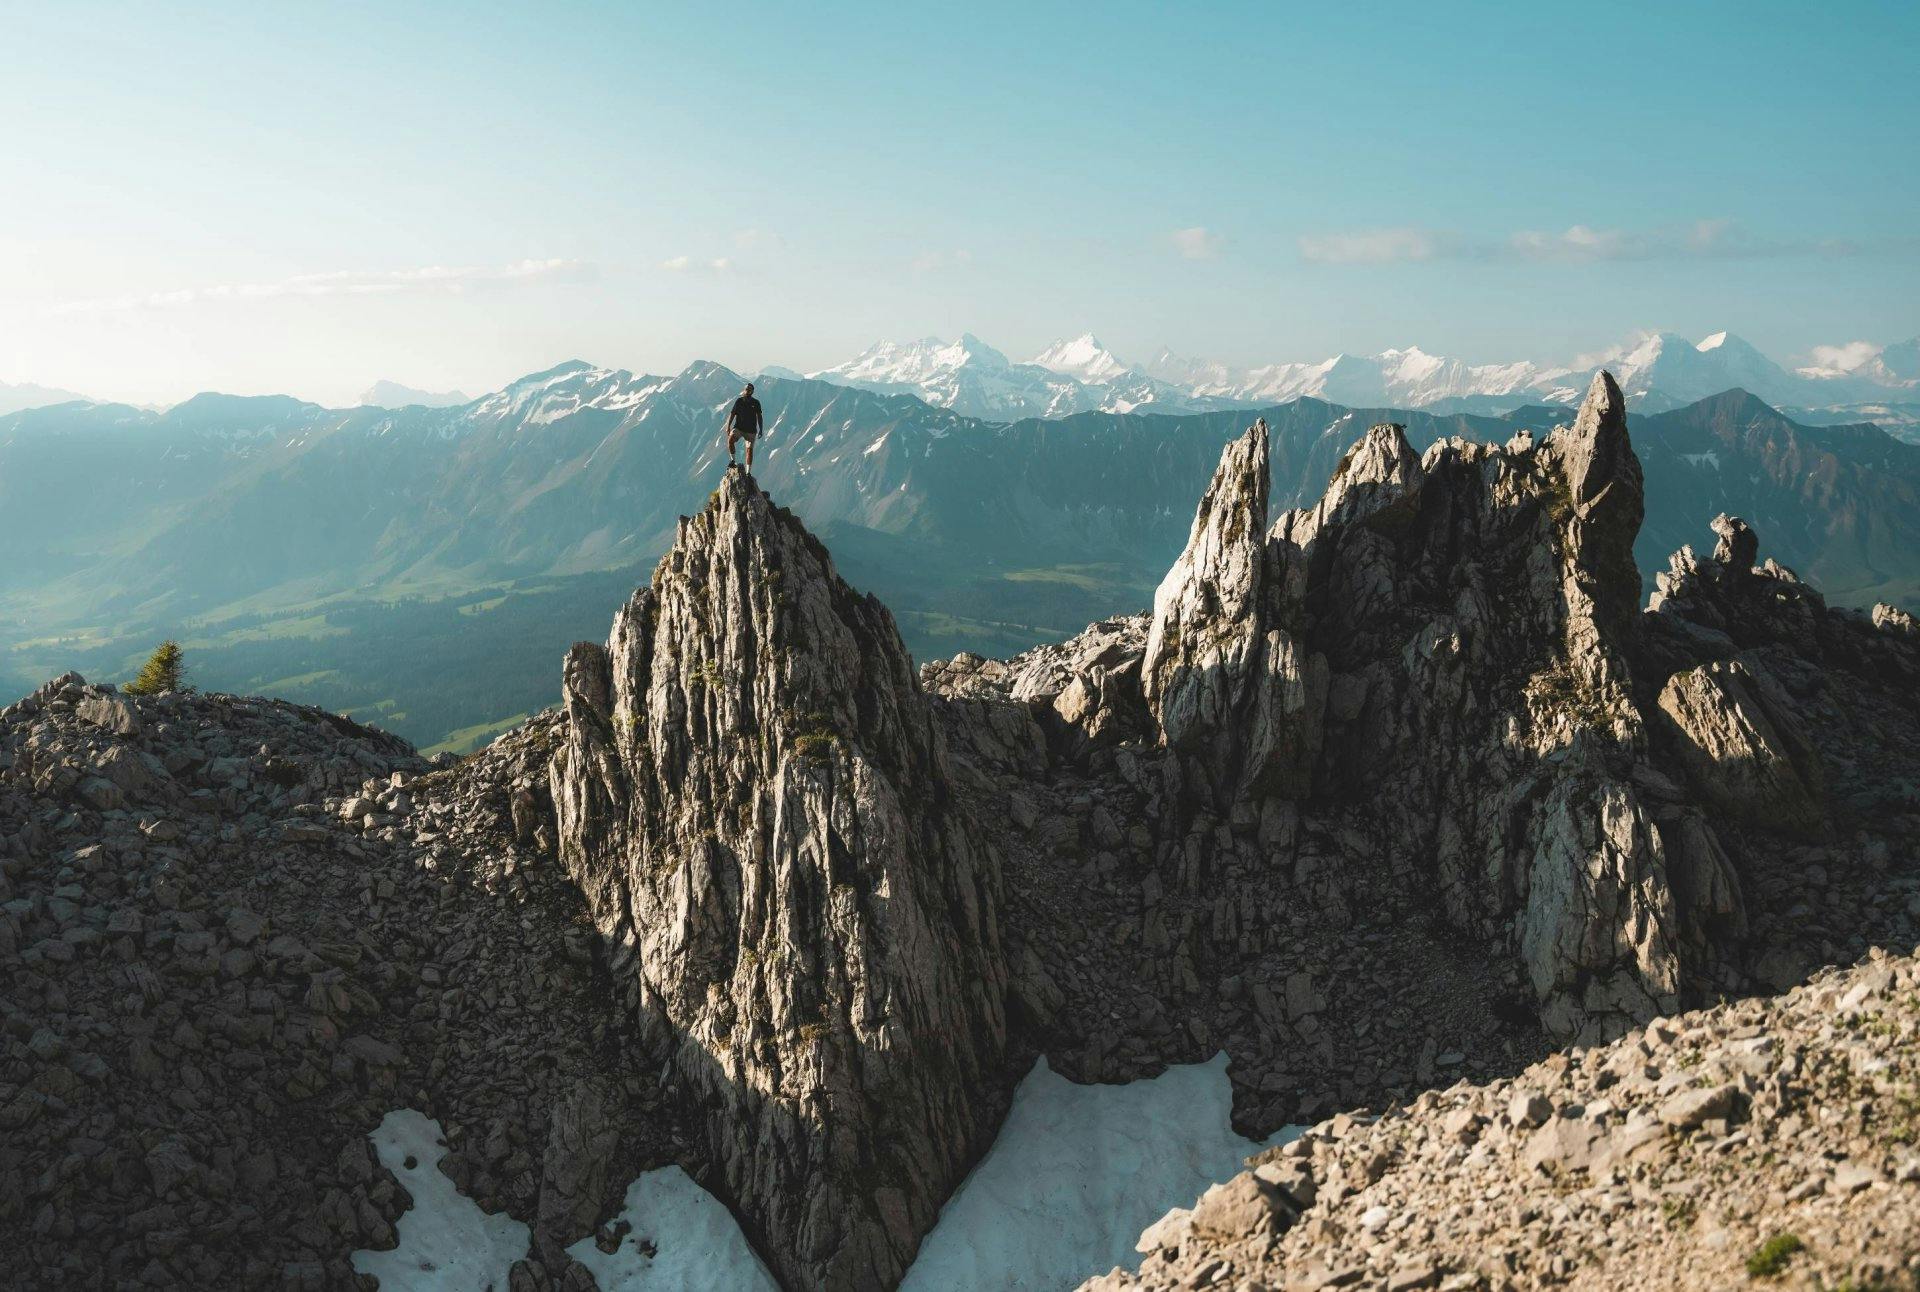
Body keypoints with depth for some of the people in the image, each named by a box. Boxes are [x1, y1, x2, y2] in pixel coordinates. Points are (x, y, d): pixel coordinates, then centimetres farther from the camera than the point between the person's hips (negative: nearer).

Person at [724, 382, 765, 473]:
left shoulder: (756, 403, 2)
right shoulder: (739, 401, 1)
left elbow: (759, 416, 10)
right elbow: (732, 414, 4)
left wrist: (760, 430, 7)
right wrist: (728, 426, -4)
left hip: (751, 430, 0)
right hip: (738, 427, 0)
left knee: (749, 450, -2)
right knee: (730, 440, -28)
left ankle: (748, 472, 4)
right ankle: (733, 460, -12)